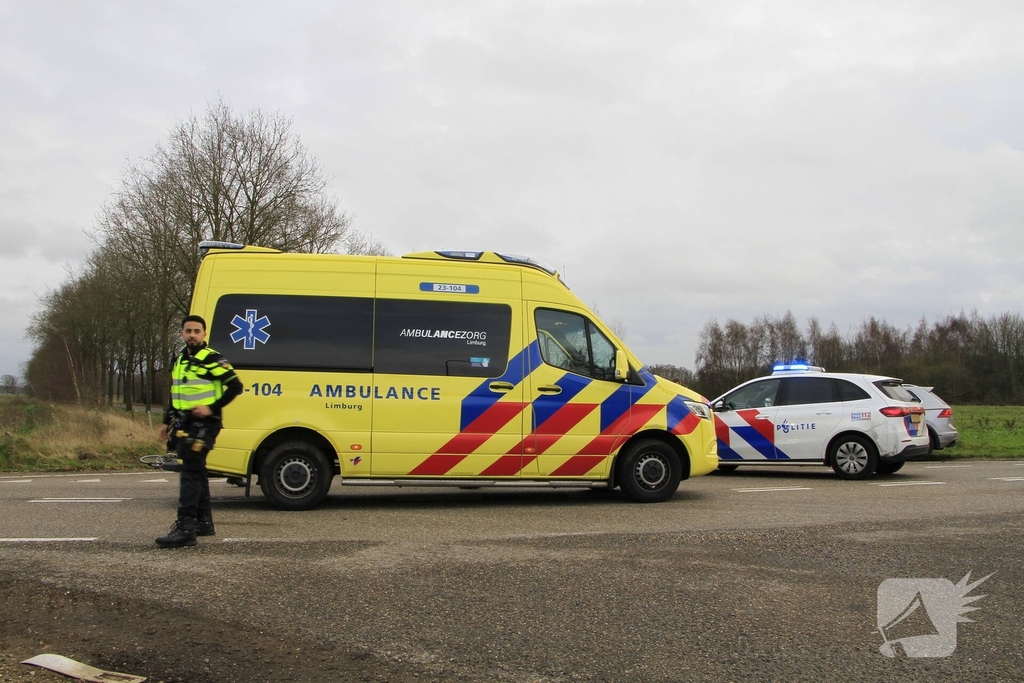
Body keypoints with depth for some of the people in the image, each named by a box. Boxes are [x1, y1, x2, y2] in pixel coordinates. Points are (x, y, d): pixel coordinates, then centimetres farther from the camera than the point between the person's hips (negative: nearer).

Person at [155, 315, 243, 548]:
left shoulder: (212, 359, -10)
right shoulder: (179, 360, 16)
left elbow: (235, 386, -14)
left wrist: (212, 408, -19)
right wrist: (167, 422, 22)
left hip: (203, 424, -9)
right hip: (184, 424, 9)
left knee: (190, 473, -14)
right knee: (196, 472, 15)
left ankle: (185, 528, -17)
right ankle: (204, 522, 25)